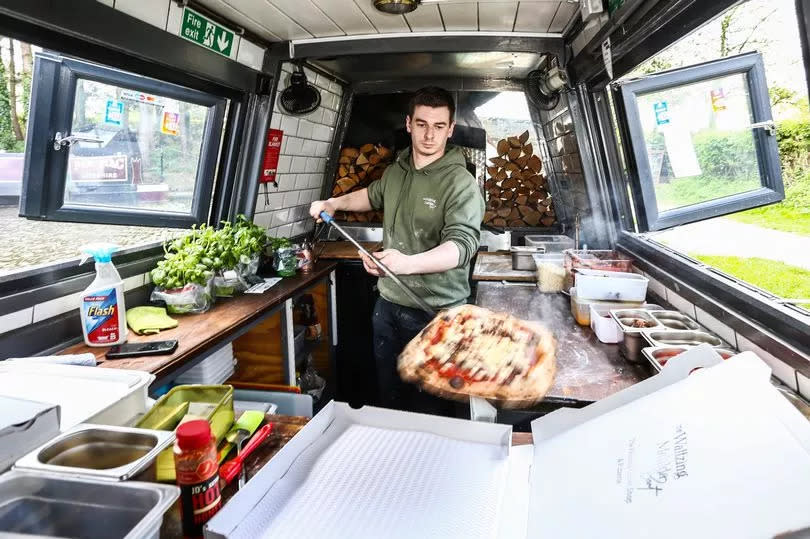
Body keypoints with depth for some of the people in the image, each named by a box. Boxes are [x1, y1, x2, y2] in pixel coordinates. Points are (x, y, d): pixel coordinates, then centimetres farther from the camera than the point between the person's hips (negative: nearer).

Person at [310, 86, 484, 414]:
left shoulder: (460, 183, -16)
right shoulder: (395, 171, 7)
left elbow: (462, 244, -30)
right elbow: (374, 195, 30)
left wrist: (408, 263, -45)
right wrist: (334, 203, 20)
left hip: (435, 313, -6)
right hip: (388, 303, 7)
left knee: (430, 407, 6)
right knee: (388, 399, 21)